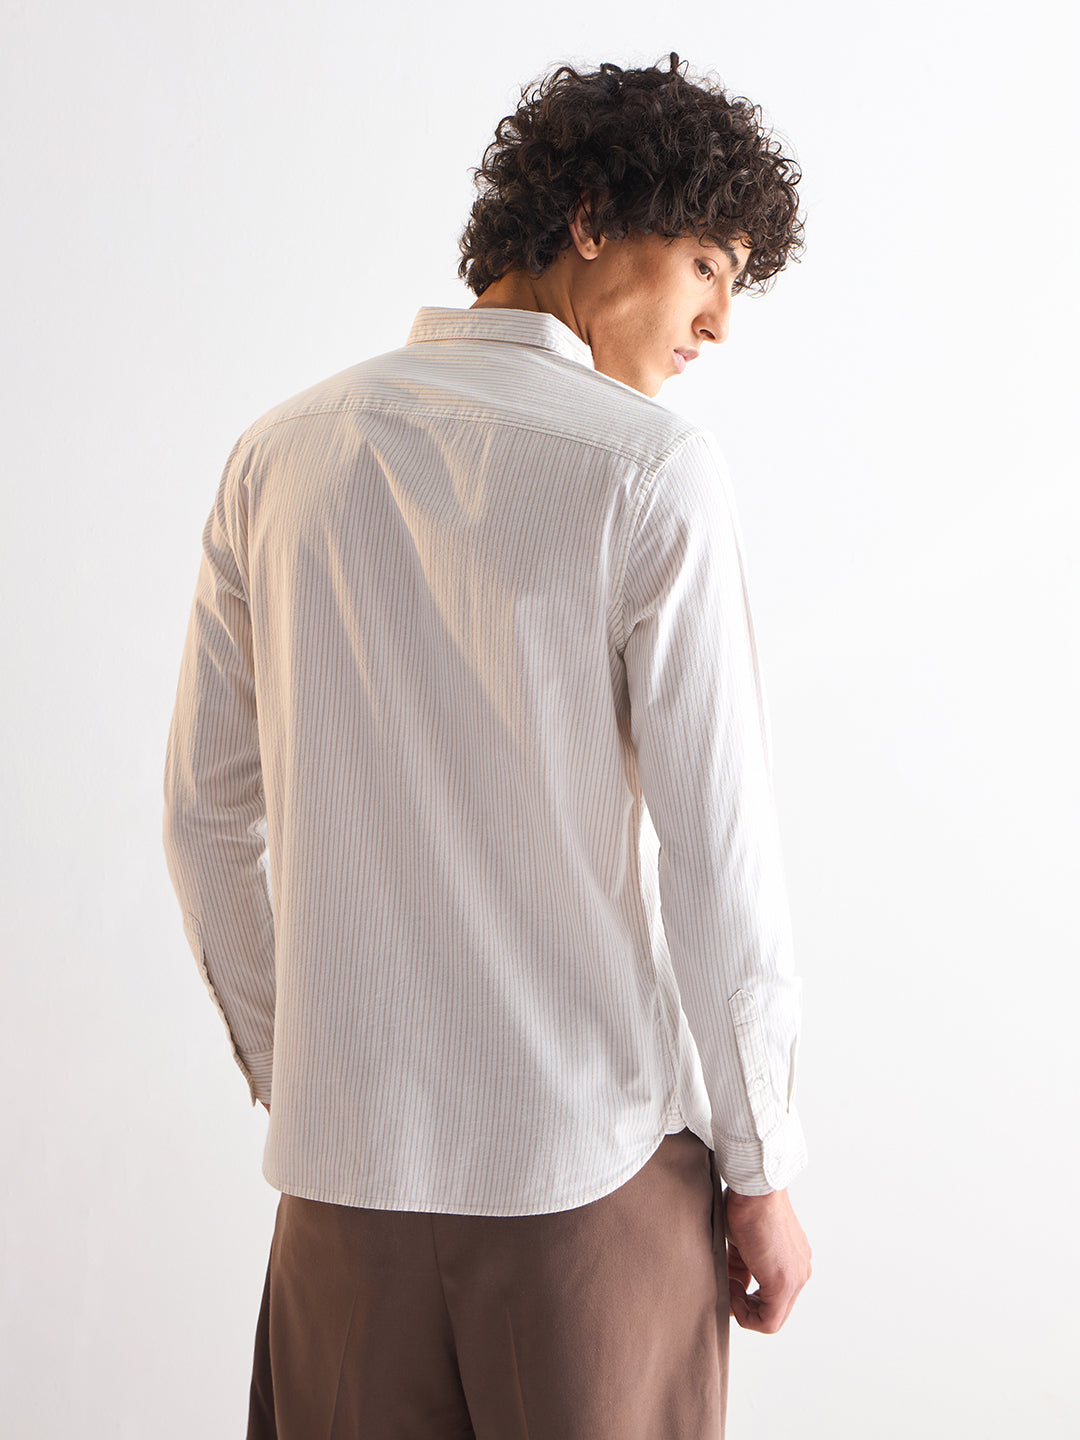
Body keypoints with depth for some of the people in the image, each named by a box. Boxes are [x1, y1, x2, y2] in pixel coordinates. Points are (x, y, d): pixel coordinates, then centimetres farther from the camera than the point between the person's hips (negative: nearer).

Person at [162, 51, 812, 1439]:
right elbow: (717, 852, -13)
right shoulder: (649, 468, -11)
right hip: (595, 1154, -4)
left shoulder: (281, 453, 3)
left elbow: (207, 815, 7)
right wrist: (760, 1168, -2)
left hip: (346, 1158, 4)